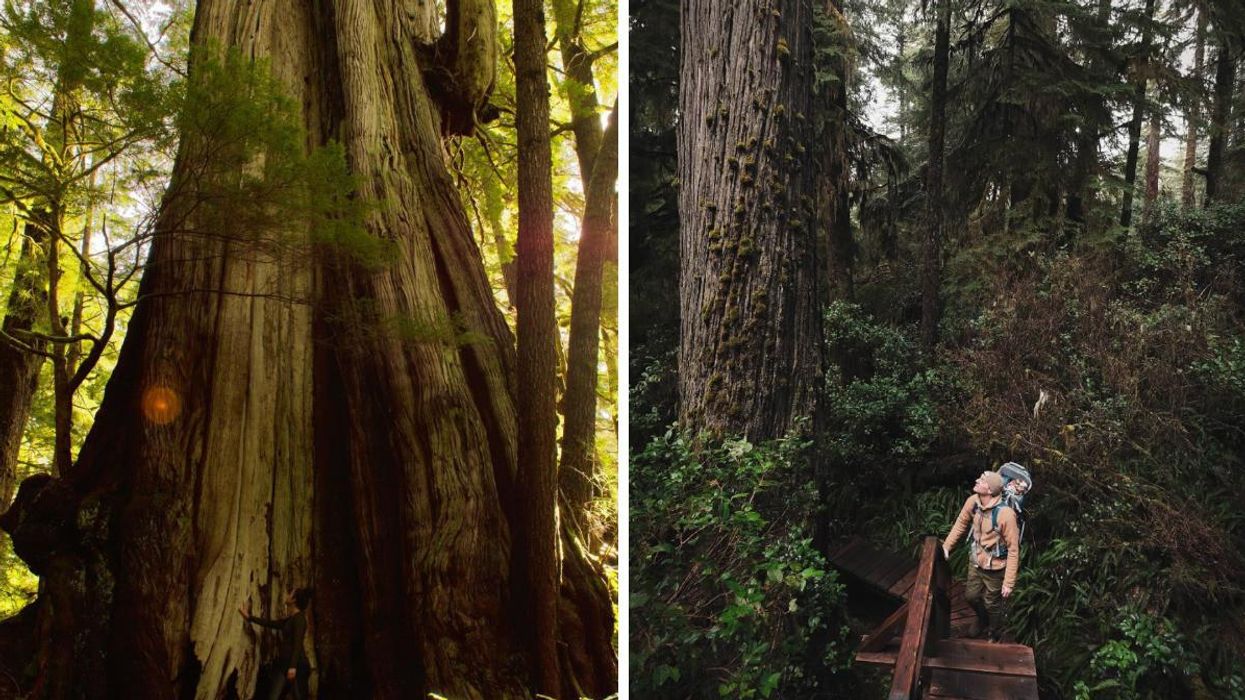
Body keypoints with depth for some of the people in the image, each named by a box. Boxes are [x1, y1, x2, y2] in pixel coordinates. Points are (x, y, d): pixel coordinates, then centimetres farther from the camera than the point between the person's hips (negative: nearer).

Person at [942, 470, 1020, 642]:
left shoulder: (1005, 514, -33)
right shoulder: (972, 501, -15)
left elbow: (1013, 550, -25)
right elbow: (961, 524, 5)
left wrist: (1009, 582, -22)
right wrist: (946, 547, 5)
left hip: (995, 568, -6)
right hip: (975, 562, 6)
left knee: (992, 604, 15)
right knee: (971, 595, 23)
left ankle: (995, 636, 45)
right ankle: (983, 621, 55)